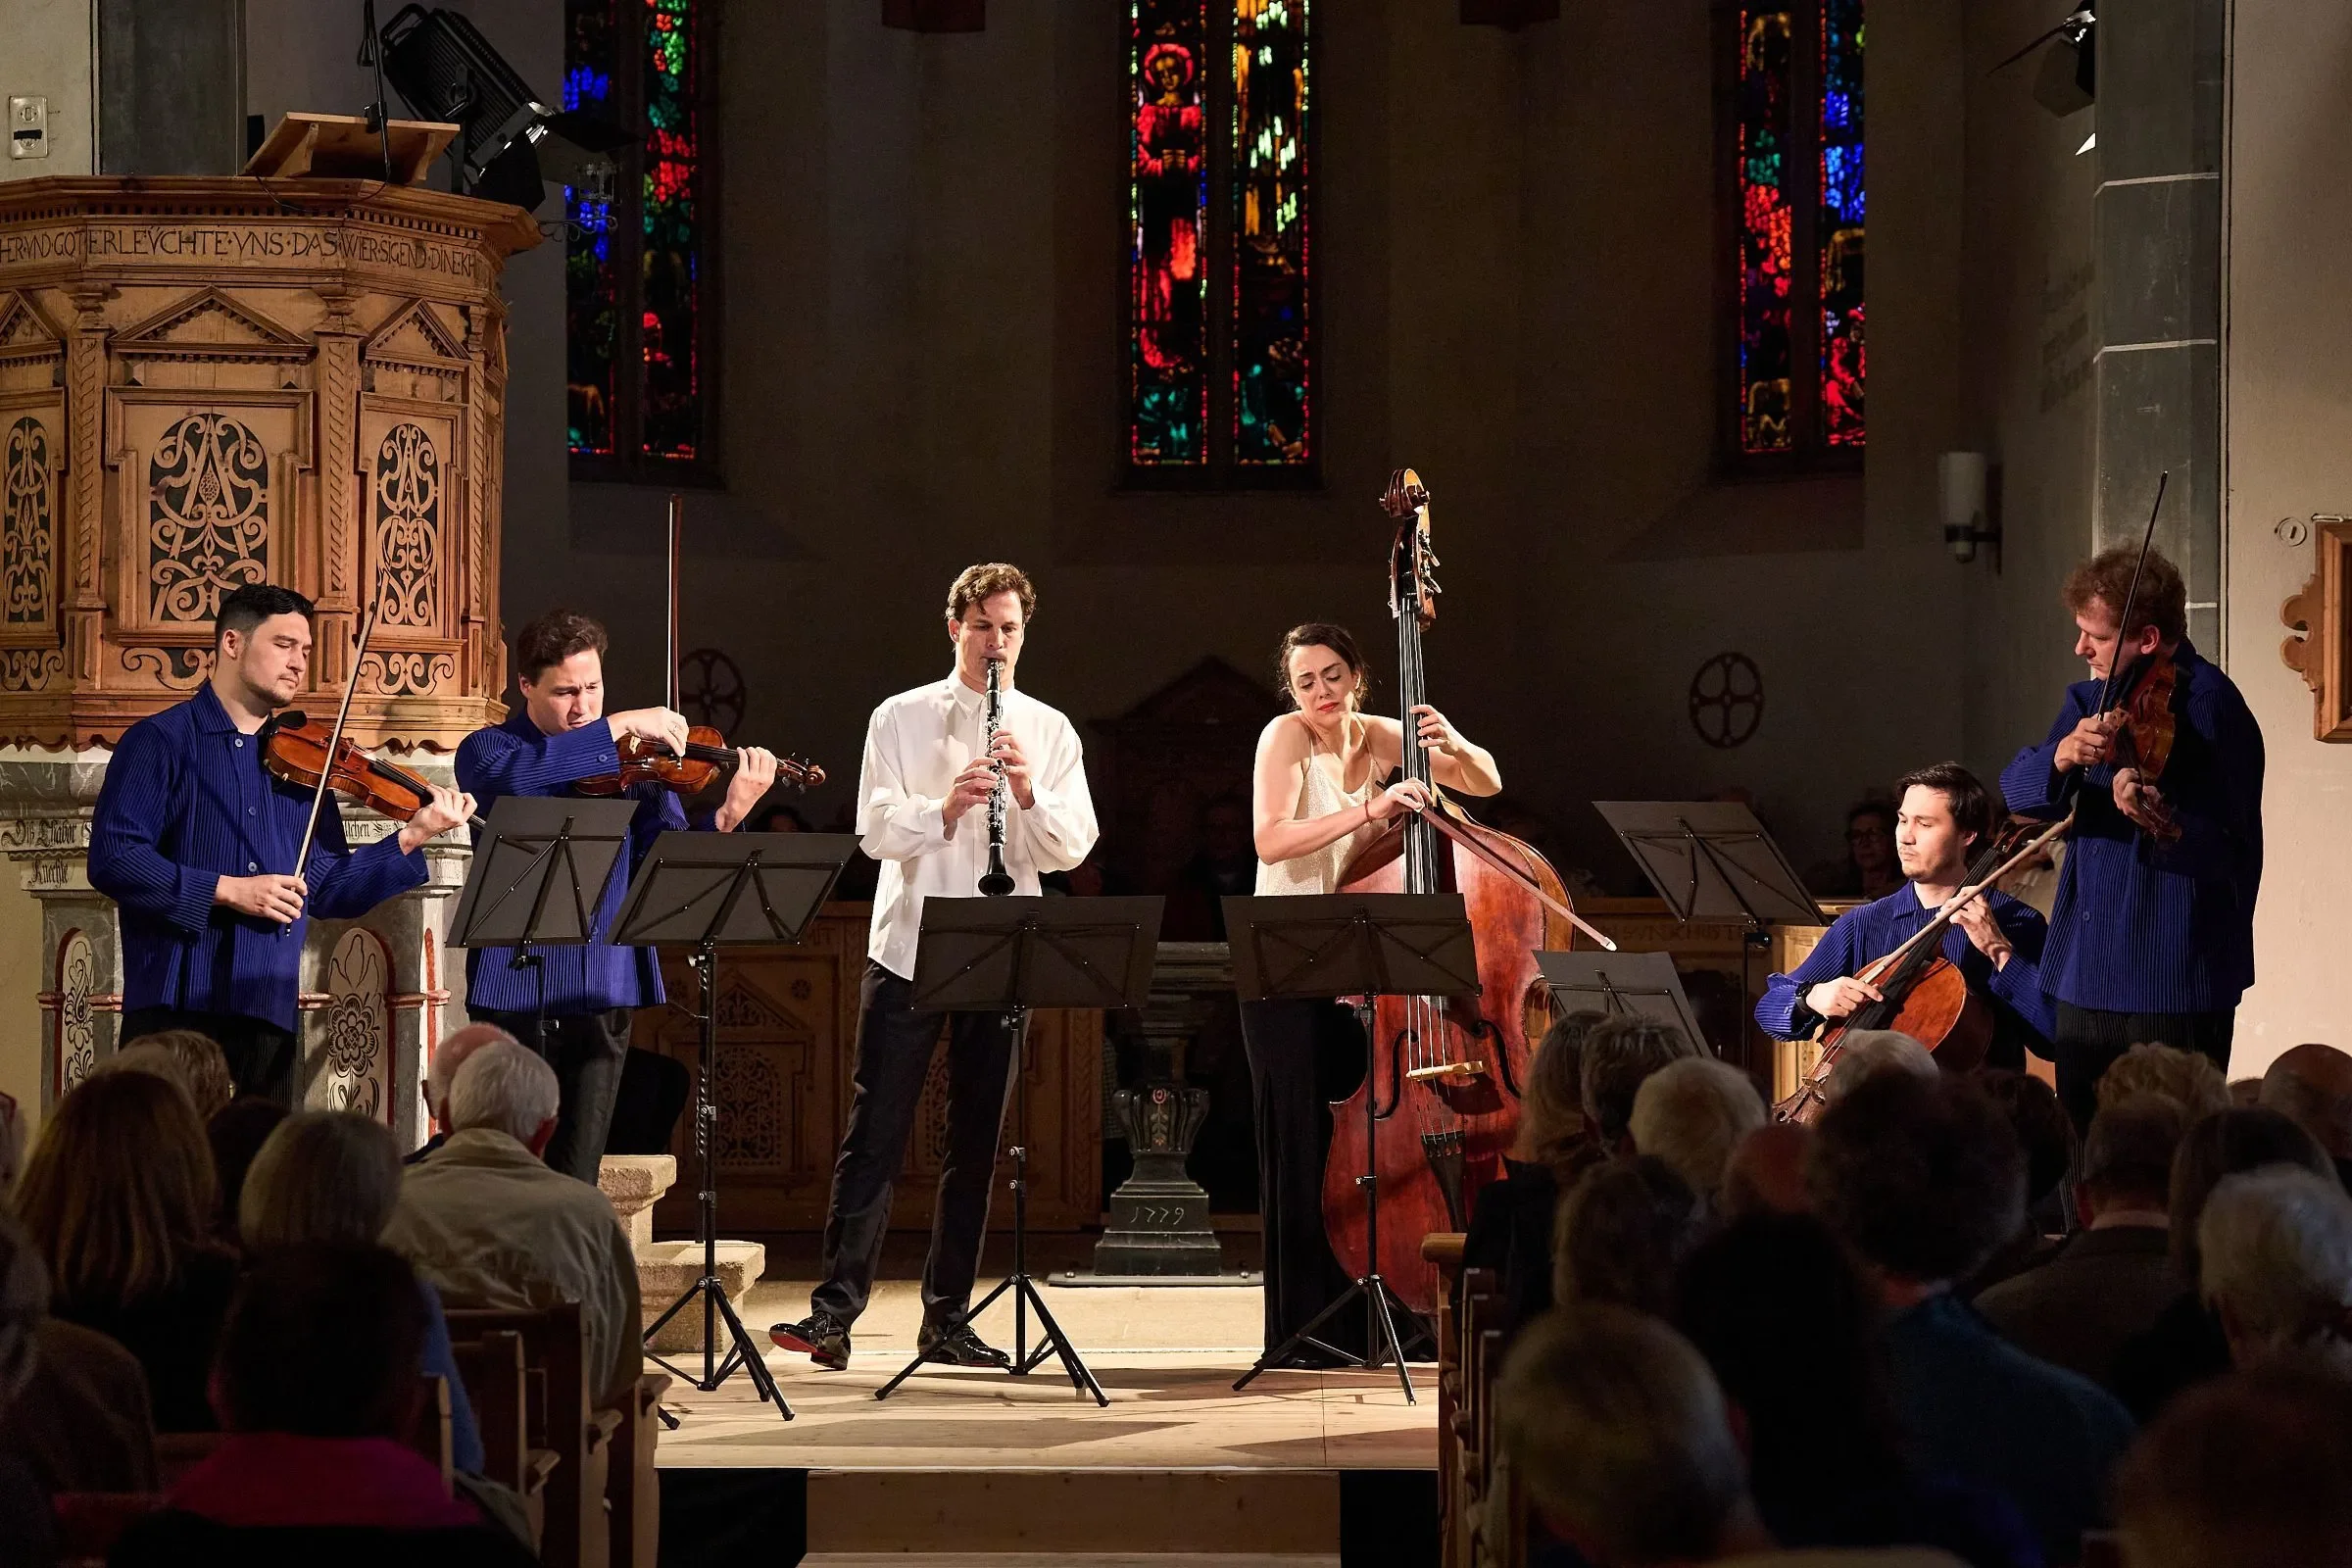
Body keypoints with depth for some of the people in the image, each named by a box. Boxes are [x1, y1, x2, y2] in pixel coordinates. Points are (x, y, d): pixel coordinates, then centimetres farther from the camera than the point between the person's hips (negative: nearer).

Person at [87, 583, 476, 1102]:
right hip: (174, 1006, -5)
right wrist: (226, 890, -16)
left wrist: (411, 839, 0)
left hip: (269, 1014, 5)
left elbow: (330, 893, 13)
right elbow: (111, 859, -11)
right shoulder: (162, 741, 0)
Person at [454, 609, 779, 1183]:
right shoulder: (487, 749, 2)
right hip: (512, 990, -1)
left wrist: (726, 817, -22)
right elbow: (511, 778, -23)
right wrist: (615, 728, -23)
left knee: (576, 1179, 2)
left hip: (599, 995, 2)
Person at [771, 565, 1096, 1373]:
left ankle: (946, 1319, 12)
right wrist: (945, 808, -24)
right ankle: (835, 1310, -8)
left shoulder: (1049, 731, 9)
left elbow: (1072, 846, 1)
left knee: (976, 1144, 6)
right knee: (875, 1132, -7)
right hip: (908, 947, -2)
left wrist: (1028, 794, -17)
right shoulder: (901, 719, 4)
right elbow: (876, 829, -6)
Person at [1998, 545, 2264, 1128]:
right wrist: (2062, 757, -23)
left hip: (2174, 981, -7)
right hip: (2085, 978, 7)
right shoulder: (2091, 699, 10)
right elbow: (2017, 787, -3)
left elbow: (2237, 856, -17)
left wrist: (2169, 827, -36)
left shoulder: (2211, 704, -12)